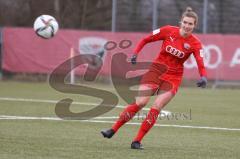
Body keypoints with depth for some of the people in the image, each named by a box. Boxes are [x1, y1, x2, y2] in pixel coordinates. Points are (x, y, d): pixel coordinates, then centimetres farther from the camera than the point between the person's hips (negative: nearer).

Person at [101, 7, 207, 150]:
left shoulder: (195, 44, -9)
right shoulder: (168, 31, -7)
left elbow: (201, 64, -19)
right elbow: (146, 40, 3)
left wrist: (204, 77, -39)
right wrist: (135, 53, -9)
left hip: (174, 77, 0)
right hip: (157, 69, 0)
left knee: (156, 107, -15)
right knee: (140, 102, -14)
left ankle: (137, 141, -6)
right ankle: (113, 130, -3)